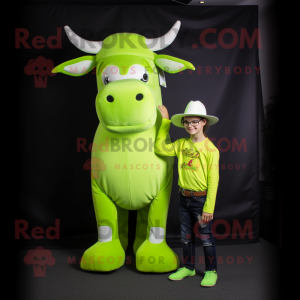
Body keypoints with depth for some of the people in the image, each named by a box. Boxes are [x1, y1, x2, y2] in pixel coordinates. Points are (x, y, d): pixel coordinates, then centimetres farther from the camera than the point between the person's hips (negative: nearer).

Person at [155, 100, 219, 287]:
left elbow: (213, 180, -12)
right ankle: (188, 267, 36)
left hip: (201, 199, -5)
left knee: (206, 237, 6)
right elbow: (160, 148, 2)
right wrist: (165, 122, 4)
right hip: (184, 198, 5)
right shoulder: (182, 144, 4)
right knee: (186, 236, 17)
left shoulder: (211, 149, -11)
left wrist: (208, 208, -15)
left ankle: (211, 271, 25)